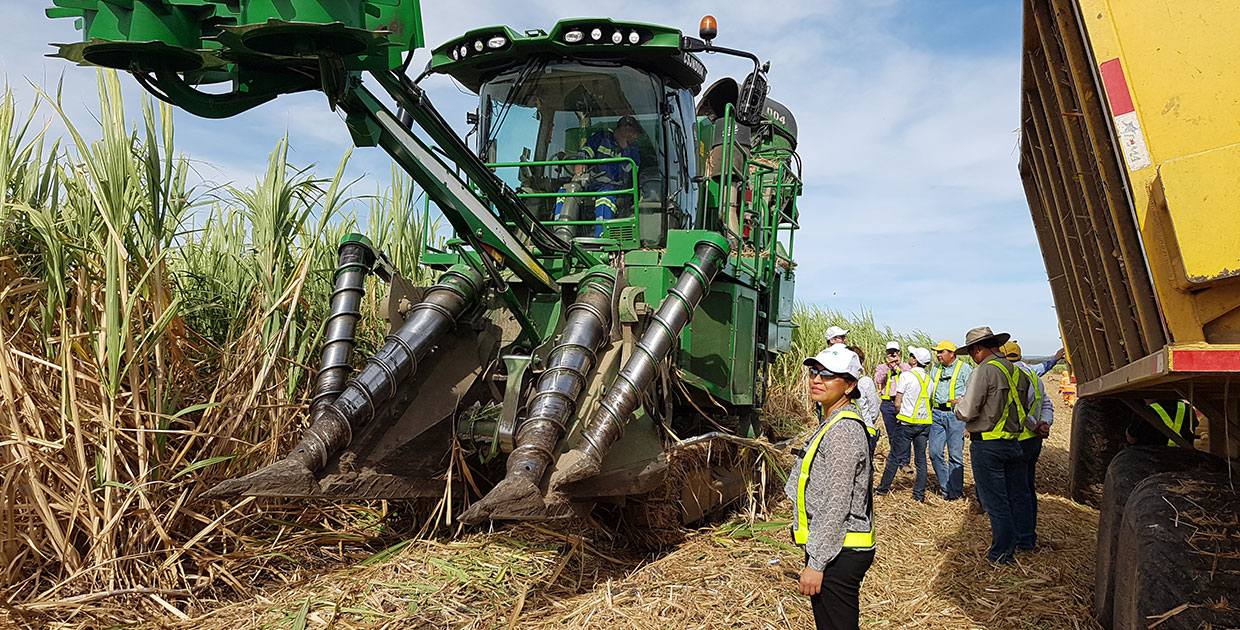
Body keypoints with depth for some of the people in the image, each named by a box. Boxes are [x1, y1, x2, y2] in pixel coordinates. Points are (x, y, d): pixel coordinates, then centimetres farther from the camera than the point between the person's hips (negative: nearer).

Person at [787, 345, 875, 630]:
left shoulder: (843, 432, -21)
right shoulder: (831, 423, 12)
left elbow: (836, 507, -23)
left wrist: (816, 563, -20)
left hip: (838, 555, -10)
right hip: (836, 551, 10)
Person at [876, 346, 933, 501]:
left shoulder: (906, 376, -11)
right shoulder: (929, 379, 7)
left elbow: (897, 403, -10)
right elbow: (928, 402, 12)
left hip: (907, 423, -5)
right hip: (925, 423, 5)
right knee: (921, 459, 8)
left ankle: (883, 488, 14)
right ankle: (919, 493, 9)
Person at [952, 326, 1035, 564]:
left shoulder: (984, 371, -15)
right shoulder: (1017, 372, 9)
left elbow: (968, 412, -19)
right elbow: (1020, 408, 17)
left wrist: (957, 404, 4)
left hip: (987, 446, -7)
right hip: (1014, 443, 7)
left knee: (995, 501, 3)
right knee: (1017, 496, 16)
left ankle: (1002, 553, 11)